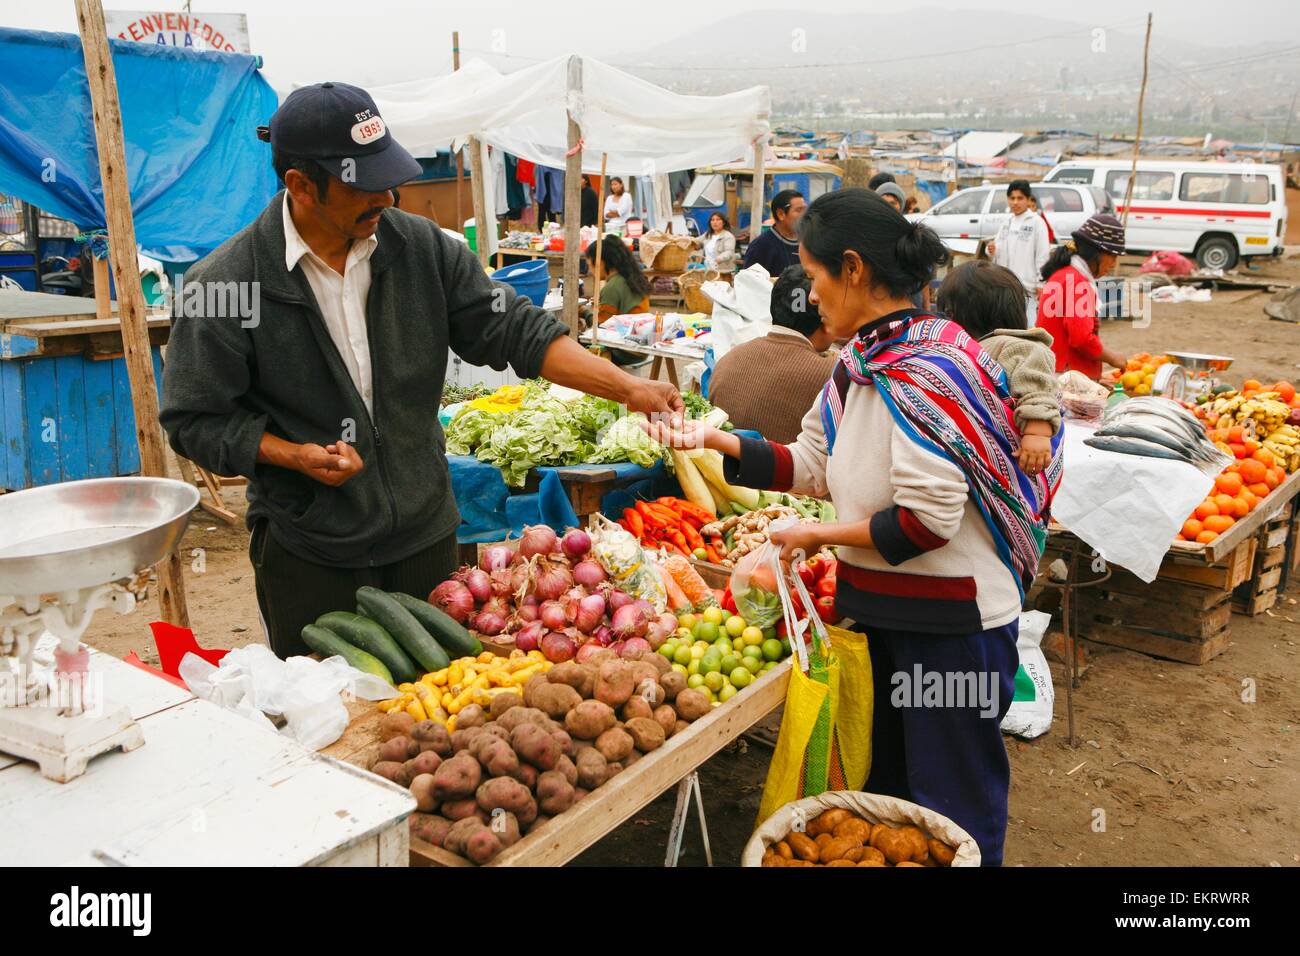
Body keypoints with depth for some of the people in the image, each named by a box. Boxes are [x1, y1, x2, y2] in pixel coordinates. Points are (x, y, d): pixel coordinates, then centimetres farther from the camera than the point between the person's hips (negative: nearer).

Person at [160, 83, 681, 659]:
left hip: (424, 535, 4)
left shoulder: (419, 247, -4)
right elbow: (195, 418, -6)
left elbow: (512, 329, -3)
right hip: (306, 553, -3)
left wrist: (628, 389, -11)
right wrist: (295, 455, -21)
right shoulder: (221, 284, -13)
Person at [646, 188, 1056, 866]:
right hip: (881, 607, 9)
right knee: (883, 783, 25)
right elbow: (813, 464, 10)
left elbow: (929, 520, -28)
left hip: (951, 622, -9)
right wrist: (717, 440, 3)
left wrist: (822, 536, -16)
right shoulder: (861, 361, 4)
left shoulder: (926, 371, -24)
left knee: (951, 809, 10)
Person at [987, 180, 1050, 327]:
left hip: (1027, 285, -7)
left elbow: (1043, 254, -9)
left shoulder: (1036, 222, -5)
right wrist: (993, 251, -5)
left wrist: (1041, 284, -12)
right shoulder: (1006, 223, 14)